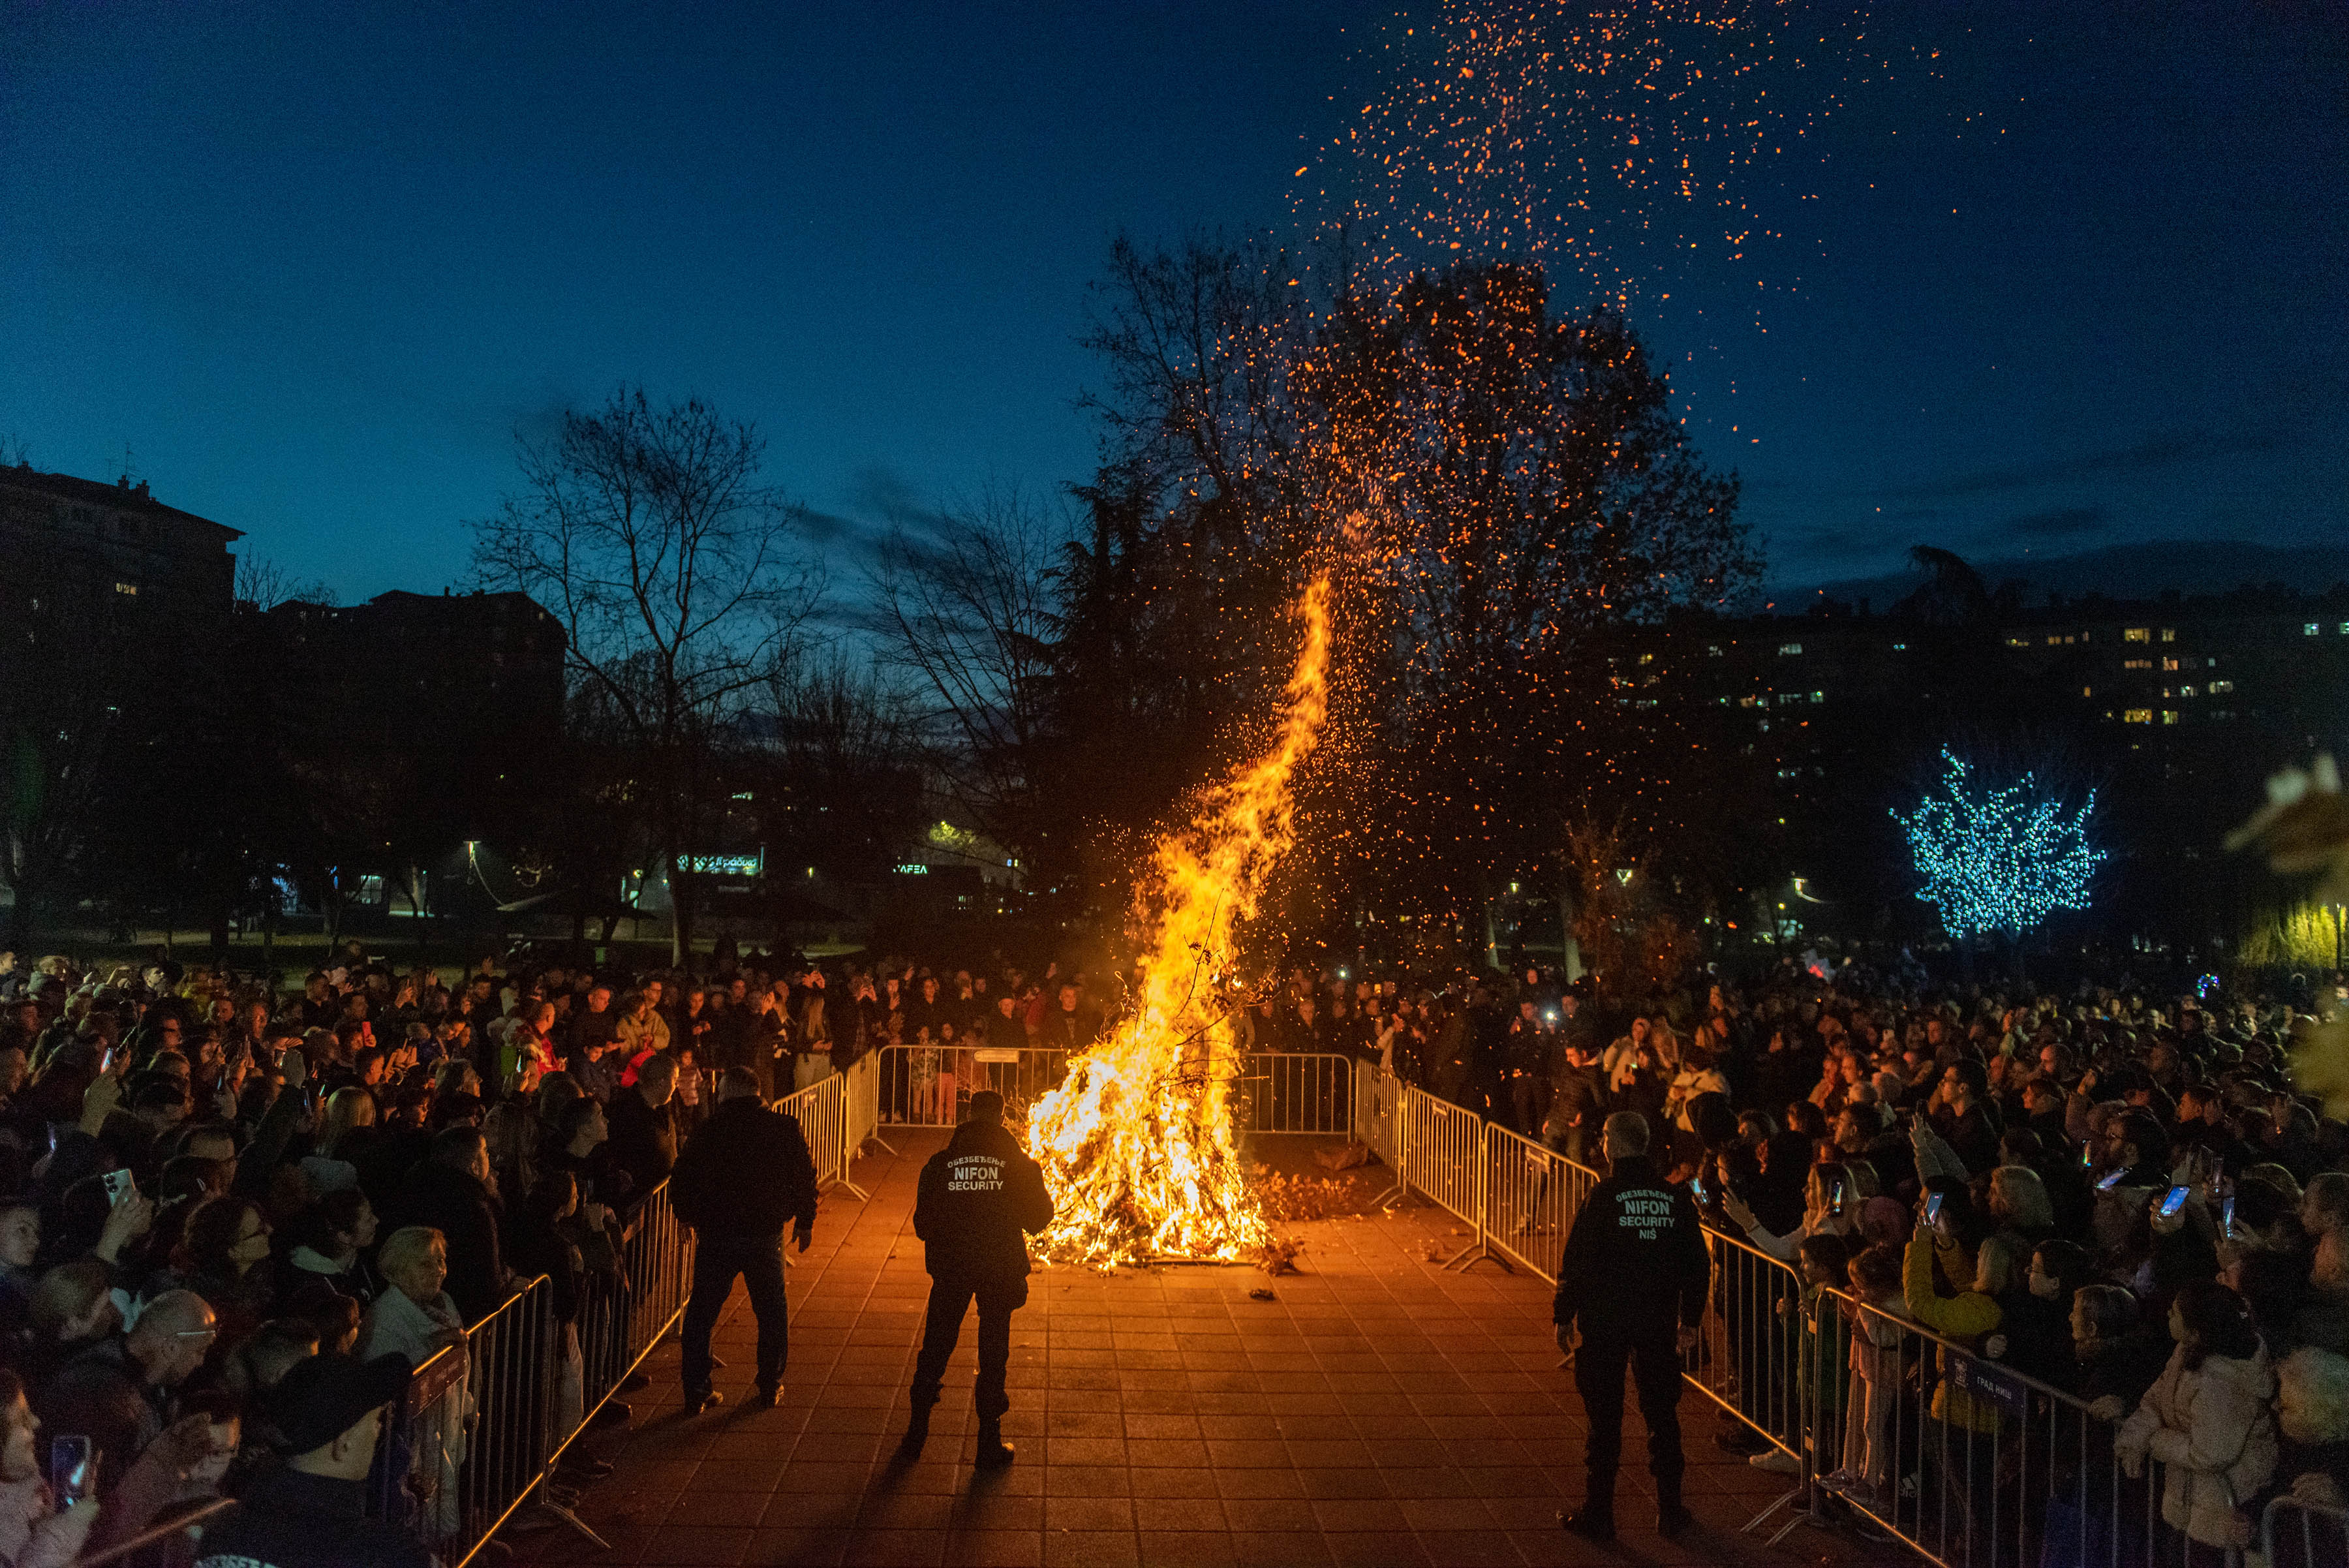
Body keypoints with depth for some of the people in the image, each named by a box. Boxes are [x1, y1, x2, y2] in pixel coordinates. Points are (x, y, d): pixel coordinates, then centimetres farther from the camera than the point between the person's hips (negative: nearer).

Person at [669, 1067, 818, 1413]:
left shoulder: (707, 1131, -6)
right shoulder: (786, 1128, -3)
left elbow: (680, 1186, -3)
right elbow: (805, 1177, 1)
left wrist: (691, 1219, 16)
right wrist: (805, 1222, 14)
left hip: (716, 1236, -1)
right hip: (765, 1236, 1)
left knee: (701, 1316, 13)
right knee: (772, 1314, 16)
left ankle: (697, 1392, 14)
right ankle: (770, 1388, 22)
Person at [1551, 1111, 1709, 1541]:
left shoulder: (1604, 1196, -13)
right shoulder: (1676, 1198, 0)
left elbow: (1576, 1261, -12)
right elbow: (1698, 1264, 5)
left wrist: (1564, 1316, -1)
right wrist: (1690, 1320, 16)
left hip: (1605, 1321, -3)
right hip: (1658, 1323, 4)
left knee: (1604, 1415, 6)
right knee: (1661, 1412, 15)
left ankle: (1597, 1514, 12)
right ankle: (1670, 1510, 22)